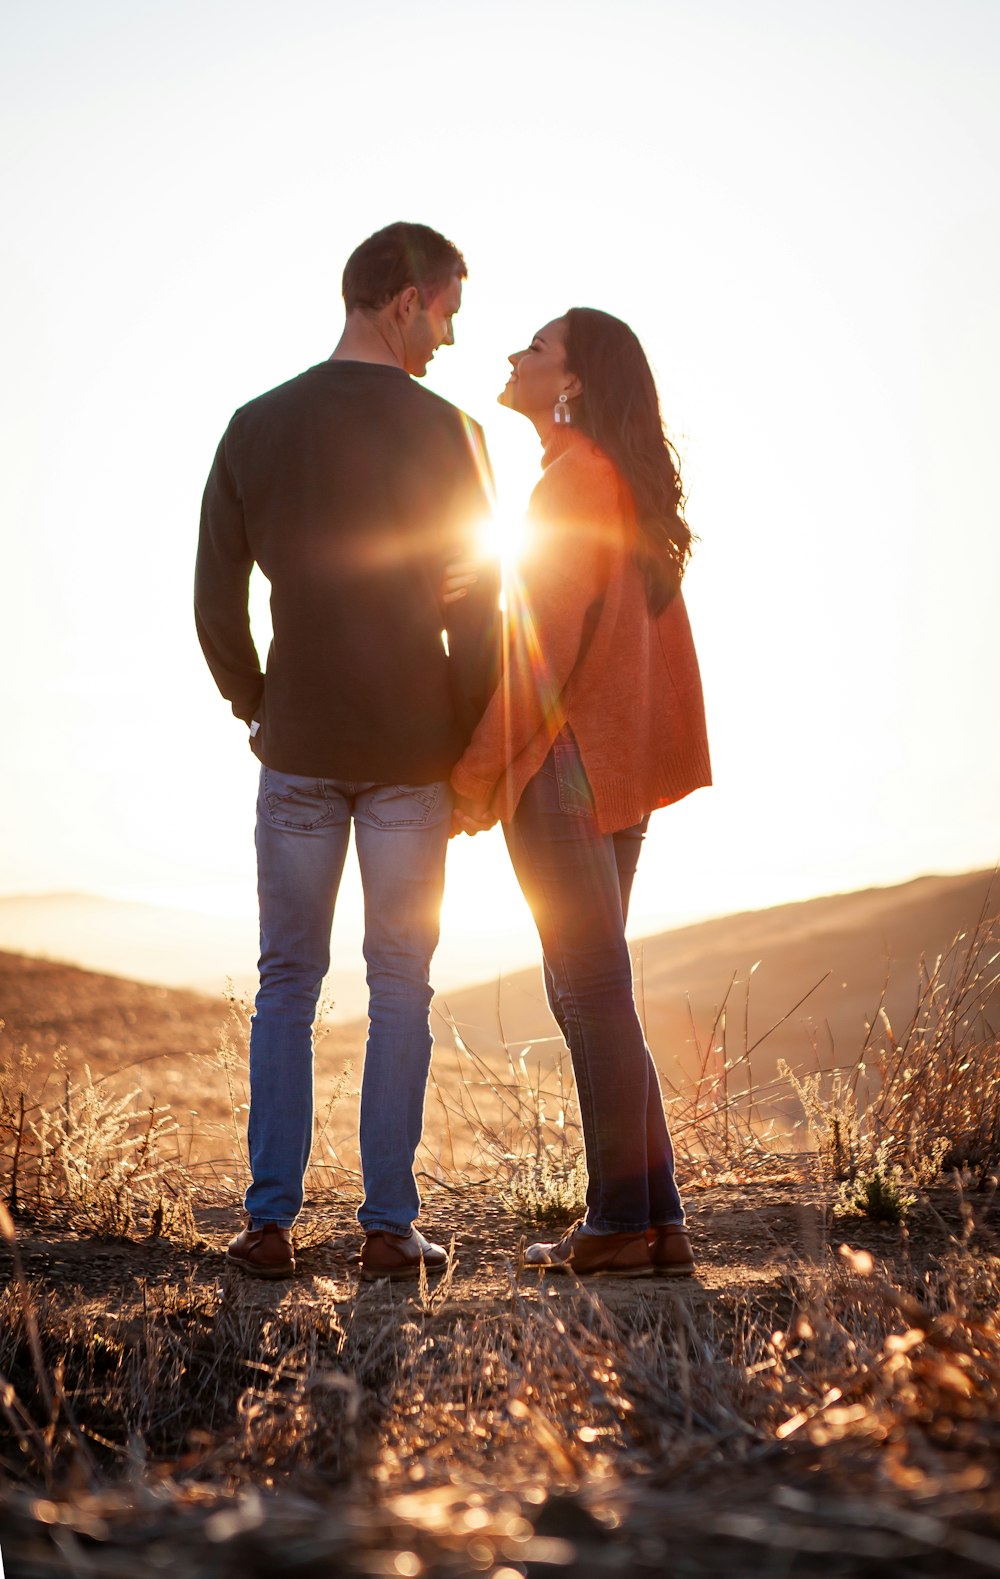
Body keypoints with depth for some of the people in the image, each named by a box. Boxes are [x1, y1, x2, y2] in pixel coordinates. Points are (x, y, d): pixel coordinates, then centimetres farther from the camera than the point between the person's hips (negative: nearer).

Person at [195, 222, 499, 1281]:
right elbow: (474, 611, -8)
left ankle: (270, 1223, 11)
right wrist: (475, 747, 3)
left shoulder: (256, 429, 1)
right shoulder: (446, 434, -7)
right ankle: (389, 1228, 8)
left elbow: (215, 605, 1)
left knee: (287, 985, 11)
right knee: (400, 987, 6)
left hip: (298, 753, 2)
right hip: (413, 756, -2)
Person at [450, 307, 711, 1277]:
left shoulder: (574, 480, -12)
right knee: (589, 991, 13)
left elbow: (546, 643, -17)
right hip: (621, 769, 9)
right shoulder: (629, 487, 16)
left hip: (566, 762, -9)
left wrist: (478, 768, -13)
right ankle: (655, 1219, 14)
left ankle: (621, 1224, 3)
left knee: (590, 990, -4)